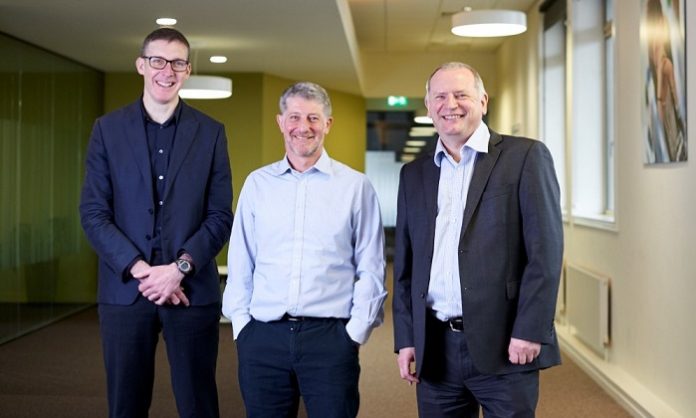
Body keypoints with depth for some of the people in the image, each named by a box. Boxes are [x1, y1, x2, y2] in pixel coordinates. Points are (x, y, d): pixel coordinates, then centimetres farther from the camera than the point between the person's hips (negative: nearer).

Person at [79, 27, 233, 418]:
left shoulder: (211, 132, 4)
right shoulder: (108, 128, 5)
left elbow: (221, 216, 0)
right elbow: (93, 212, -1)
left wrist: (180, 268, -13)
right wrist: (139, 269, -12)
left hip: (192, 290, 0)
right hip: (125, 290, 1)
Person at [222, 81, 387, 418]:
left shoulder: (355, 186, 2)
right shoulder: (257, 183, 8)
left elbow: (370, 270, 1)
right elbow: (240, 263, 10)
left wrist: (356, 330, -4)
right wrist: (241, 323, 3)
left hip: (330, 336, -2)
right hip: (262, 337, 2)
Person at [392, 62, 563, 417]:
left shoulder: (525, 156, -1)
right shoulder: (414, 174, 13)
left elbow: (545, 251, -7)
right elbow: (405, 265, 14)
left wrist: (529, 331, -13)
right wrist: (405, 338, 8)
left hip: (504, 346, -4)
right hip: (435, 349, 4)